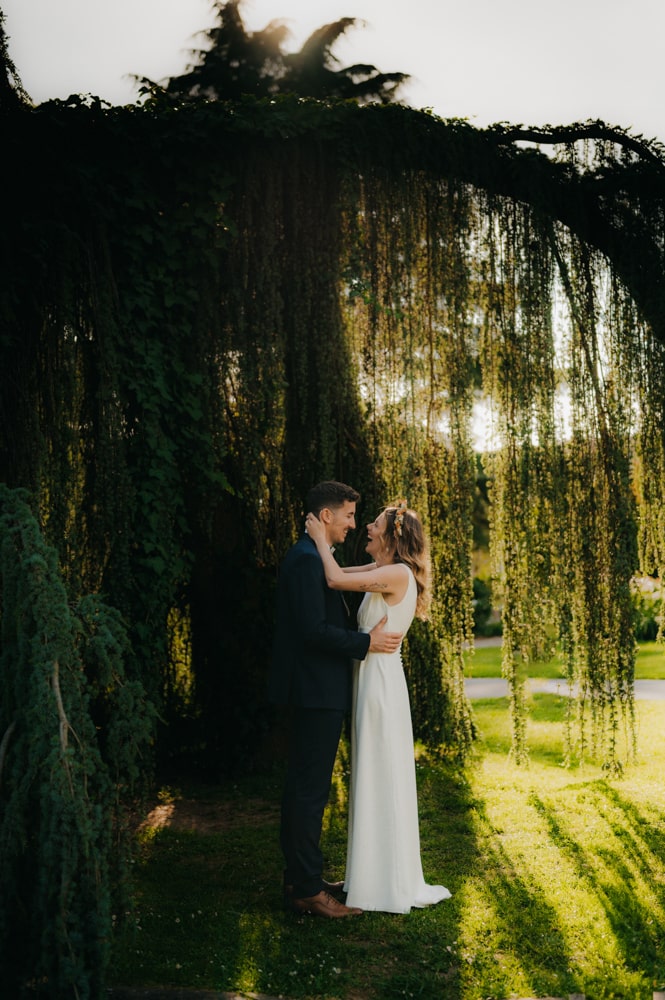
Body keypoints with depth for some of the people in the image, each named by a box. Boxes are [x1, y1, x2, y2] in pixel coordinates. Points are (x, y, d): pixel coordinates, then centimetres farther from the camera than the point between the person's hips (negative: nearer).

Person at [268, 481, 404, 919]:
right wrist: (367, 642, -16)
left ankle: (301, 877, 26)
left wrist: (364, 636, 16)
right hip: (317, 691, -11)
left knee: (305, 786, 16)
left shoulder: (313, 558, 17)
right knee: (310, 789, -5)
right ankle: (307, 889, 3)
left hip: (317, 690, 11)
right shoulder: (307, 559, -17)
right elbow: (313, 629, -23)